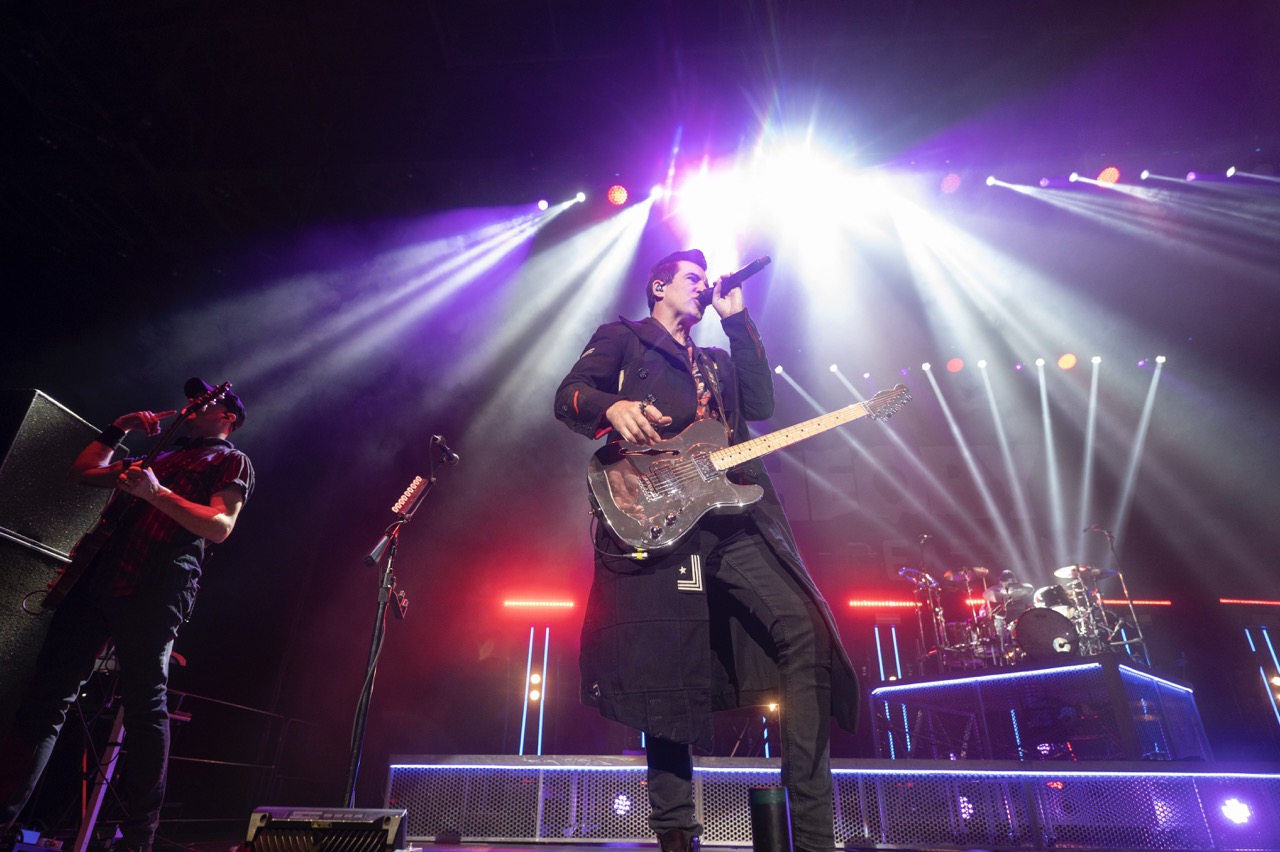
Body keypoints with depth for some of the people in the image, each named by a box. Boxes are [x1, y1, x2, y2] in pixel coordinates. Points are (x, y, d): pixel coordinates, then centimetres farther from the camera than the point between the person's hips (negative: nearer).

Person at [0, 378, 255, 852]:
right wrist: (120, 430, 23)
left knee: (145, 700, -10)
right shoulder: (157, 457, 32)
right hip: (99, 576, 8)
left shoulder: (231, 461, 10)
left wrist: (157, 494, -15)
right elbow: (83, 471, 32)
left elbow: (220, 526, -6)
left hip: (156, 586, -7)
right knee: (49, 692, 1)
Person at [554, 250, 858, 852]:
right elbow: (568, 394, 6)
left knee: (805, 629, -9)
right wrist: (613, 406, -18)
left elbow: (762, 405, 14)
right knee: (669, 672, -3)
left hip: (735, 519, 5)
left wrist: (737, 321, 17)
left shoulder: (716, 362, 32)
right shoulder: (621, 338, 18)